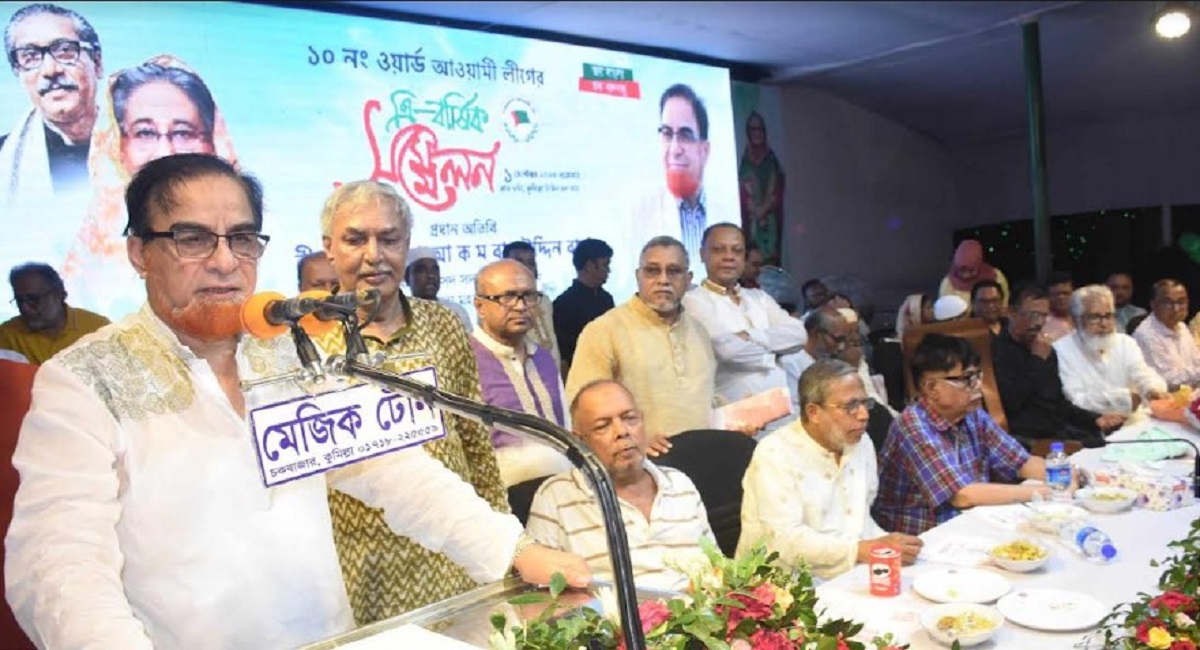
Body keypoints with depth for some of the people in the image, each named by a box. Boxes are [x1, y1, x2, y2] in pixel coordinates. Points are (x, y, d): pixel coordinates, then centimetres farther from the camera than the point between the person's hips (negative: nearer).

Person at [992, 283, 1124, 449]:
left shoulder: (1046, 350, 18)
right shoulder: (996, 349, -10)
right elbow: (1010, 403, -21)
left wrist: (1095, 419, 9)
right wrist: (1037, 361, -14)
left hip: (1059, 430, 9)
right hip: (1027, 438, -8)